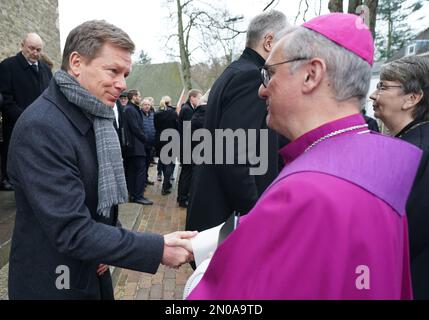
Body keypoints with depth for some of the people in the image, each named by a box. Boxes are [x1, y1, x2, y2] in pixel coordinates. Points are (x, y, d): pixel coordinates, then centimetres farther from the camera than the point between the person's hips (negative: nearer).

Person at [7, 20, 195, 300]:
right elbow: (71, 231, -28)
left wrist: (108, 245, -3)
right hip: (55, 283, -7)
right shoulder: (40, 127, -25)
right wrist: (158, 249, -29)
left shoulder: (95, 118, 2)